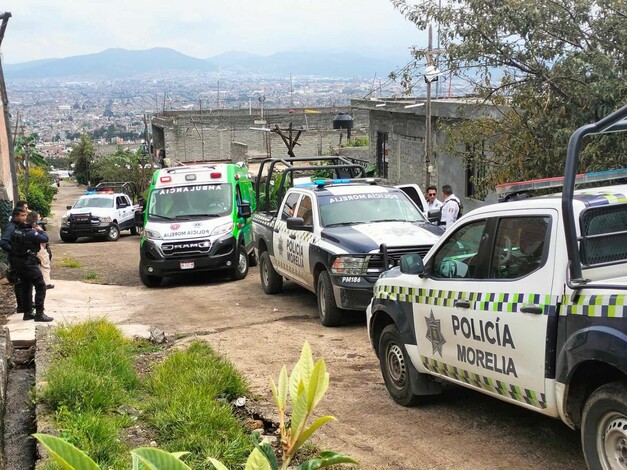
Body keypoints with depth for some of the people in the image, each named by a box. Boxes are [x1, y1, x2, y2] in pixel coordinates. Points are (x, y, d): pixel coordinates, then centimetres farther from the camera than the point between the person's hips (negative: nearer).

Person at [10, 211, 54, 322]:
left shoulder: (17, 230, 4)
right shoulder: (31, 233, -21)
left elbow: (12, 244, 11)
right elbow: (45, 239, -20)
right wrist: (41, 230, -3)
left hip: (18, 262, 9)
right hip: (28, 263, -9)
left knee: (26, 287, 18)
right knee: (41, 286, -3)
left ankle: (27, 313, 24)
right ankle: (39, 314, -5)